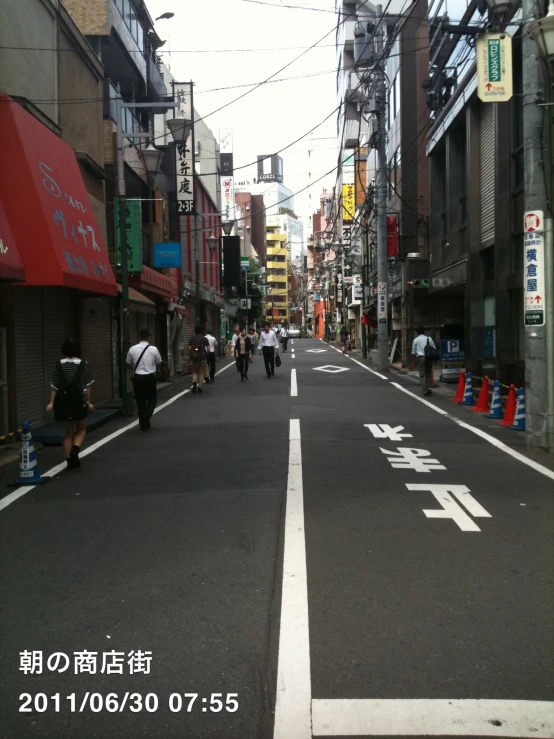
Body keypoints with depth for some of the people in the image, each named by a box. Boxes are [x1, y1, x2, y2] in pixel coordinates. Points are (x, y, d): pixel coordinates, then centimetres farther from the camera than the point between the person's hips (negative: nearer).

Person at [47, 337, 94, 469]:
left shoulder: (59, 365, 3)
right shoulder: (83, 364, -2)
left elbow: (54, 385, 1)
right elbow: (88, 385, -2)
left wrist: (51, 402, 4)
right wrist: (88, 402, 4)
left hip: (63, 400, 2)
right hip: (78, 400, -2)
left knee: (68, 432, 13)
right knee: (81, 429, 15)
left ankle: (70, 459, 11)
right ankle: (75, 449, -12)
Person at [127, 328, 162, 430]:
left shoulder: (132, 349, -4)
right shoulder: (153, 349, -8)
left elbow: (129, 363, 6)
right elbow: (159, 362, 4)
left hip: (137, 377, 2)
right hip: (150, 377, -2)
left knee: (140, 400, 11)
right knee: (152, 398, 14)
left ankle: (143, 424, 13)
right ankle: (146, 416, -9)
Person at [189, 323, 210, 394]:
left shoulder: (192, 338, -1)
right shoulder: (204, 338, -3)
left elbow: (189, 348, -4)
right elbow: (208, 348, -7)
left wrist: (190, 356, 5)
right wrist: (206, 354, 8)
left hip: (194, 357, 1)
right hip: (203, 357, -1)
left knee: (195, 372, 13)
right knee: (201, 372, 7)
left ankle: (194, 382, -13)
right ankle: (200, 387, 5)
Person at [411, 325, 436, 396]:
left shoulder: (416, 340, 4)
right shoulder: (429, 338, 8)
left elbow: (413, 352, 5)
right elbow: (434, 349, 6)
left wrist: (413, 362, 12)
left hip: (420, 357, -2)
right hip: (429, 357, 2)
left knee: (422, 375, 2)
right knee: (428, 373, 17)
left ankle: (425, 391, -4)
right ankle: (429, 387, 4)